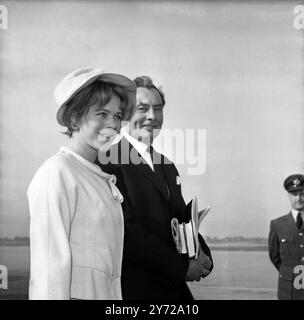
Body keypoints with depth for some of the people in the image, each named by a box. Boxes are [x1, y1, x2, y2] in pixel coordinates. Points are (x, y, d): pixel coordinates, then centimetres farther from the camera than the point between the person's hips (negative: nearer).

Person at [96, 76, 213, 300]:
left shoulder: (168, 167, 15)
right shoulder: (109, 162, -12)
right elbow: (125, 229, -19)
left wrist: (203, 256, -3)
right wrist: (181, 267, -16)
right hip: (134, 287, -7)